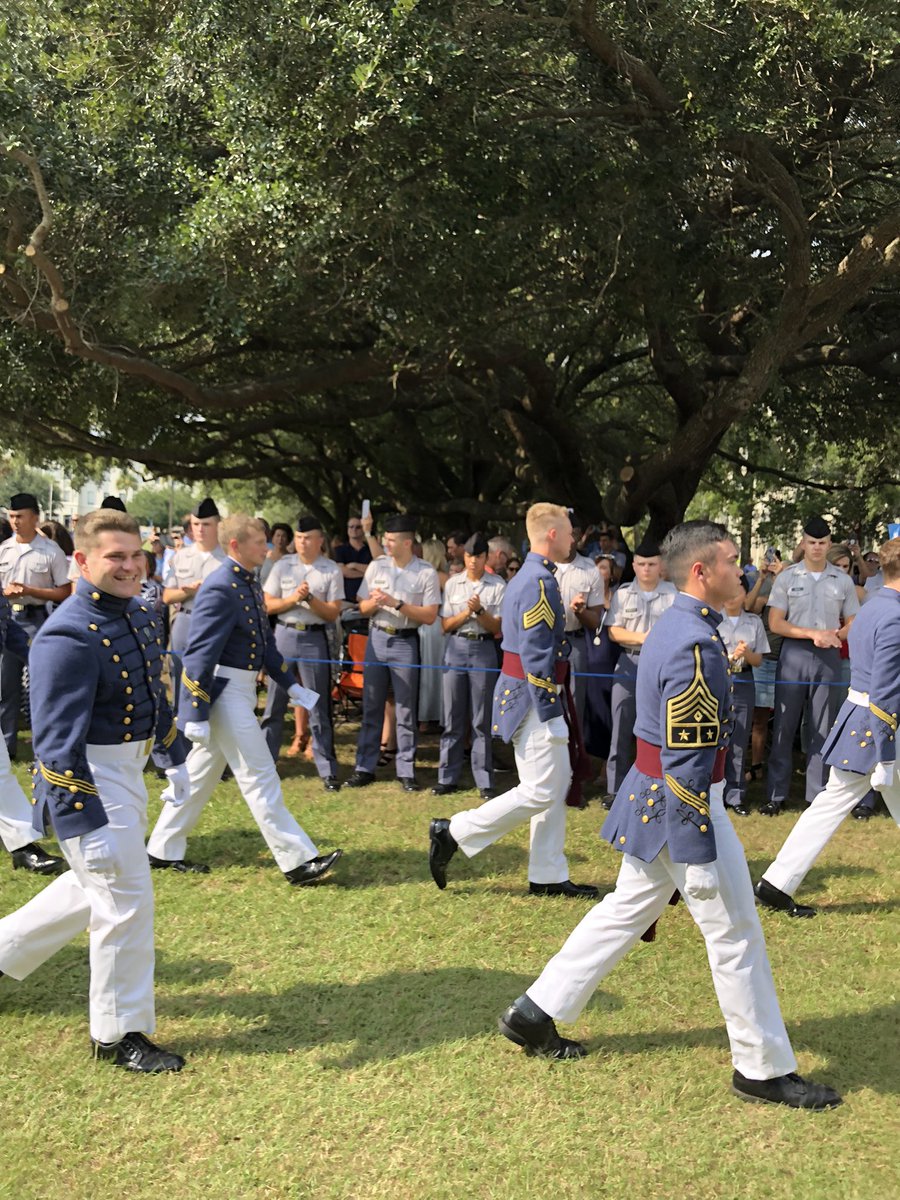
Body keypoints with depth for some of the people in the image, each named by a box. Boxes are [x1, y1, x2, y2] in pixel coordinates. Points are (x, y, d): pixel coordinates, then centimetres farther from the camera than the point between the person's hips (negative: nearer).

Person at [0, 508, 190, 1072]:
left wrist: (174, 758, 24)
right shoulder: (70, 637, -23)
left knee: (97, 885, 23)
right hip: (89, 778, -9)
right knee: (127, 900, -1)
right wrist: (84, 826, -28)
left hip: (129, 771, 9)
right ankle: (120, 1033, 16)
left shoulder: (141, 616, 4)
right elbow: (58, 742, -25)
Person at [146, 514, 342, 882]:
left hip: (241, 690, 10)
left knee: (201, 771, 16)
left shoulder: (250, 582, 10)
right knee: (259, 776, -4)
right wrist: (196, 714, -21)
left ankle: (163, 851, 28)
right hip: (222, 691, -10)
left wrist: (290, 685, 19)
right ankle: (296, 861, 2)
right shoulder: (220, 589, -19)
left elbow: (265, 641, 20)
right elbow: (200, 654, -20)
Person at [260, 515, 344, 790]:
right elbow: (268, 606, 3)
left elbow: (332, 613, -4)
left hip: (315, 638, -2)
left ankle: (327, 770, 9)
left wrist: (309, 598, -17)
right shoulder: (282, 566, 5)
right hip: (284, 635, 2)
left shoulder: (332, 571, 0)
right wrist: (293, 598, -12)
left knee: (319, 707, 2)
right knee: (275, 704, 6)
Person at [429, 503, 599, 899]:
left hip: (517, 690, 11)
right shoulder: (541, 582, -18)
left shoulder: (526, 577, 14)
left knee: (557, 785, 13)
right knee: (541, 791, -5)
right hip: (532, 697, -11)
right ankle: (454, 832, 1)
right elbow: (535, 655, -22)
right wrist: (550, 714, -21)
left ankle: (548, 877, 19)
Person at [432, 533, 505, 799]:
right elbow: (446, 625, 5)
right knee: (452, 717, 5)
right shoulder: (453, 584, 6)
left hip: (483, 650, -2)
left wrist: (480, 611, -17)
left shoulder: (497, 586, 0)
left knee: (481, 719, 1)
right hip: (456, 648, 2)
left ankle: (484, 781, 8)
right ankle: (448, 778, 14)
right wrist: (467, 613, -11)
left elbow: (497, 629, -1)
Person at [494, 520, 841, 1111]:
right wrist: (698, 858, -20)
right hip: (685, 804, -10)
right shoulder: (695, 645, -23)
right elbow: (686, 759, -23)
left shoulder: (671, 628, 9)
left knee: (627, 910, 19)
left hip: (651, 798, 10)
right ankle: (765, 1068, 19)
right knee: (734, 933, 4)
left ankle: (536, 1013, 27)